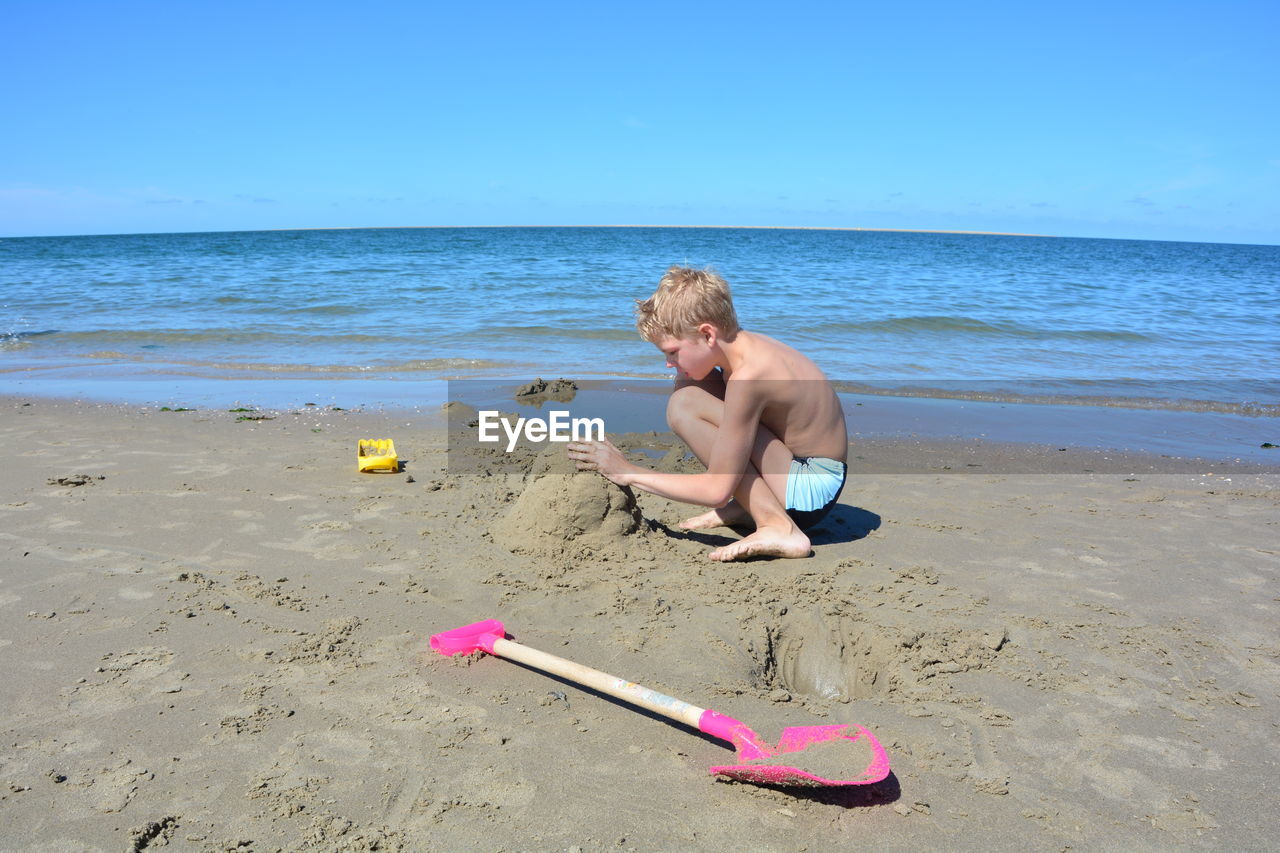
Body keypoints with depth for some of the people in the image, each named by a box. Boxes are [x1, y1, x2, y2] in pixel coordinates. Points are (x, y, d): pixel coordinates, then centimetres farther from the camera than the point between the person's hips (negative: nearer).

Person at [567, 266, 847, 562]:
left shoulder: (748, 374, -26)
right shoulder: (743, 345, 1)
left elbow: (717, 490, -24)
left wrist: (629, 472, -18)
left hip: (810, 492, -9)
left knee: (685, 405, -22)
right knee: (688, 384, 10)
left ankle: (778, 527, -19)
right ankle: (745, 506, 8)